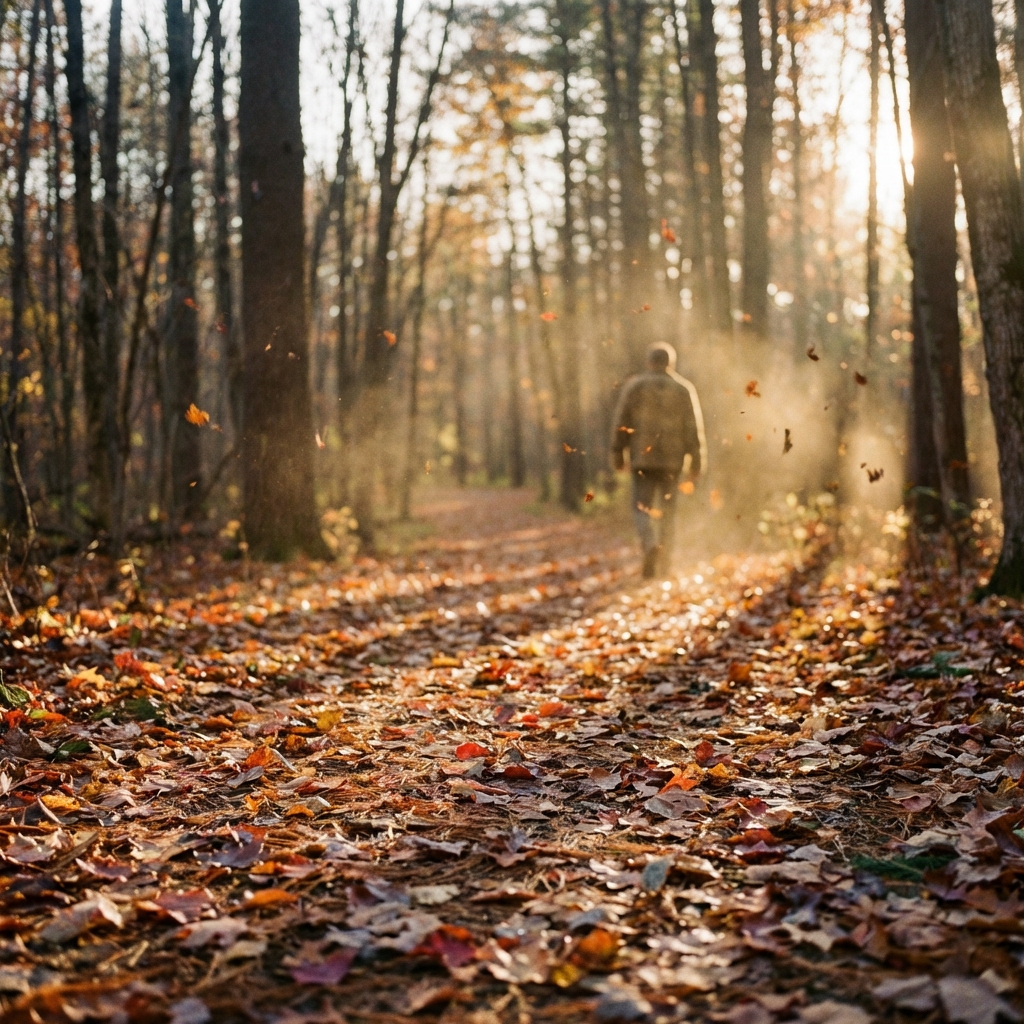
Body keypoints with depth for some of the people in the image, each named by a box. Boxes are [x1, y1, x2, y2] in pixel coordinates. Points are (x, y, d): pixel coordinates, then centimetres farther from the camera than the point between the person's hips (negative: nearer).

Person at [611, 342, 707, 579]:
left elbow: (621, 423, 0)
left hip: (642, 458, -1)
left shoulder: (633, 386, 0)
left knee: (642, 507, 2)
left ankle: (651, 544, -26)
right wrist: (696, 461, 5)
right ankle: (664, 559, 13)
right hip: (672, 459, 1)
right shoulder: (684, 389, 3)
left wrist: (617, 453, 8)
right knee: (667, 508, 12)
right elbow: (694, 428, 1)